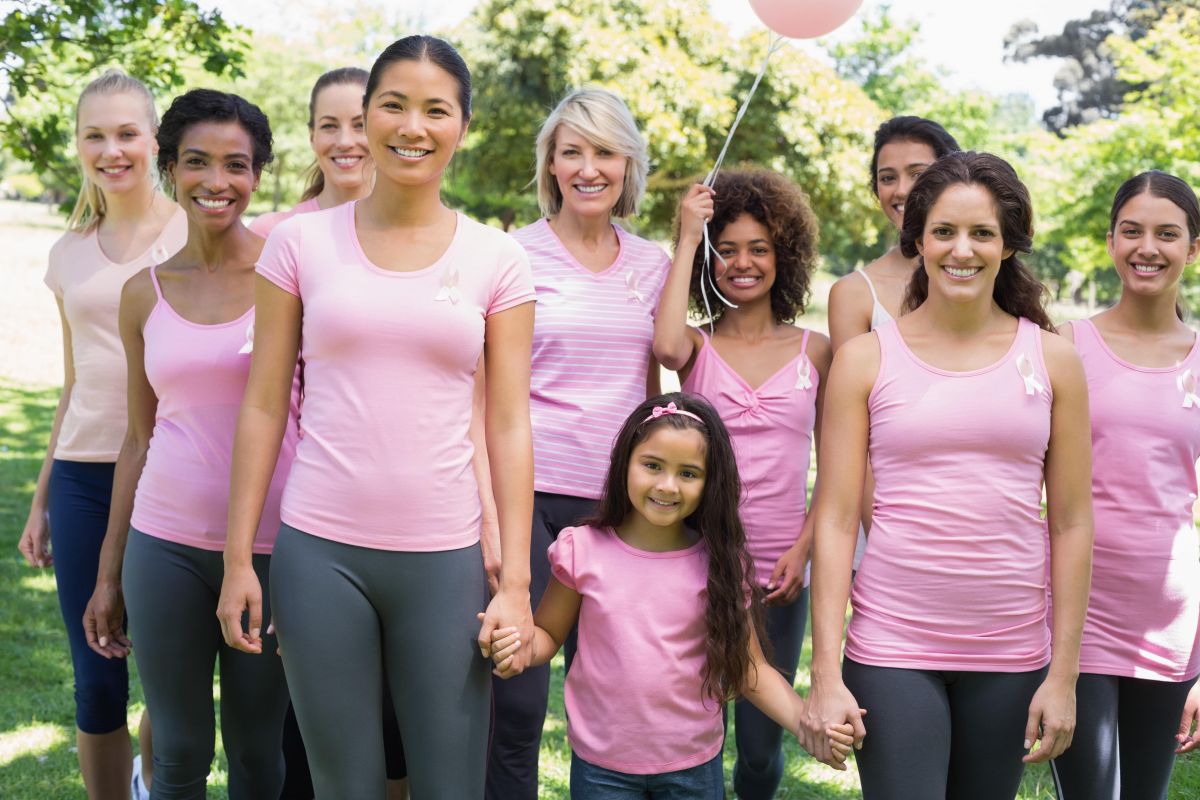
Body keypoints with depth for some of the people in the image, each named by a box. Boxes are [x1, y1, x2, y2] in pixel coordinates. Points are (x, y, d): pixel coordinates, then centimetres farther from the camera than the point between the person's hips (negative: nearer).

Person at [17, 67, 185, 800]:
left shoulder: (198, 233, -2)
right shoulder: (71, 254, 11)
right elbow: (75, 385, 17)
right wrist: (42, 496, 17)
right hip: (86, 478, 3)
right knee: (97, 683, 5)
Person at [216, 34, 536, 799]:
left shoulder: (498, 260, 2)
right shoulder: (301, 242, 2)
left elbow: (508, 427, 2)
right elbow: (263, 407, 5)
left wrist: (515, 581, -1)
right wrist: (238, 558, 3)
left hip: (445, 559, 0)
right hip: (320, 551, 0)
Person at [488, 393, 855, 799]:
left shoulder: (720, 563, -8)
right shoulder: (583, 550, -8)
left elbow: (749, 668, -4)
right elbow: (548, 634, 3)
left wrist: (807, 720, -18)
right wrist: (518, 643, -19)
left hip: (695, 765, 0)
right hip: (601, 765, 0)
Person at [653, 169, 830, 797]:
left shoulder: (815, 351, 6)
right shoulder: (698, 346, 2)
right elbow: (665, 347, -24)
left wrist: (802, 549, -6)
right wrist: (687, 240, -13)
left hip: (779, 576, 1)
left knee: (762, 746, 8)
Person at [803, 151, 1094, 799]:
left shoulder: (1051, 359, 4)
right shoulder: (866, 358, 0)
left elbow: (1071, 522, 4)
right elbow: (835, 520, -2)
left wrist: (1063, 674, 1)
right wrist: (826, 676, -7)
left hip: (1011, 650, 2)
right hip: (892, 646, -2)